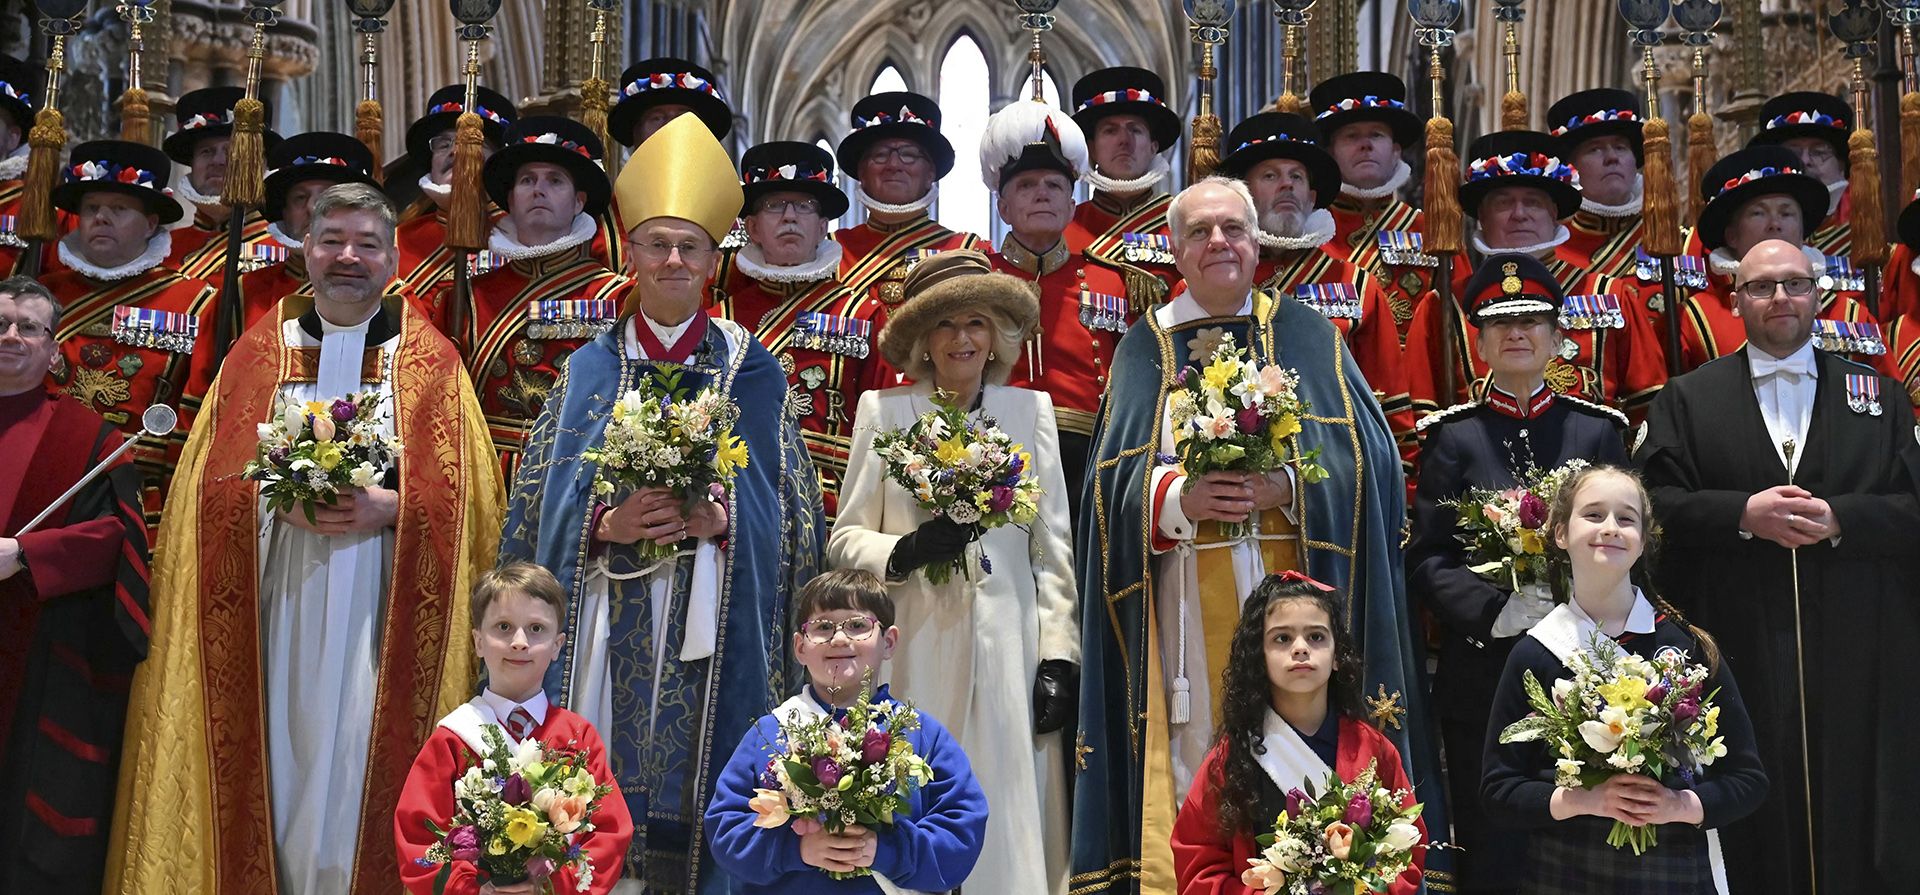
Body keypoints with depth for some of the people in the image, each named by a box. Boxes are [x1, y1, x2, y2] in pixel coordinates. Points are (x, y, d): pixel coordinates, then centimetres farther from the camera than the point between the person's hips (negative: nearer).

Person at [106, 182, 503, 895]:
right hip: (277, 600, 2)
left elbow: (467, 491, 0)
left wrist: (389, 507, -16)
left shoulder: (430, 360, 6)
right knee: (279, 752, 3)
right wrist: (278, 501, -12)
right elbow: (211, 486, 7)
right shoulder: (258, 353, 11)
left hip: (380, 609, -1)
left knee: (359, 757, -1)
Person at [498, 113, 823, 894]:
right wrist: (605, 525, -12)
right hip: (606, 635, 1)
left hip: (711, 636, -1)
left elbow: (795, 521, 4)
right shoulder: (588, 373, 9)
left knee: (698, 796, 0)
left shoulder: (751, 375, 5)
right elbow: (533, 513, 6)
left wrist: (720, 522, -13)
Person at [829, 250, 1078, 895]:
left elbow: (1053, 546, 7)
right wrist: (907, 550, -15)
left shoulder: (1030, 410, 8)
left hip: (1007, 653, 1)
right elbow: (845, 539, 5)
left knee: (1006, 821, 2)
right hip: (914, 655, -1)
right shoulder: (882, 409, 5)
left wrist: (1059, 656, 0)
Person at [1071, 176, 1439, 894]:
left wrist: (1288, 488, -17)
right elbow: (1114, 485, 2)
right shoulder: (1144, 347, 11)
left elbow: (1366, 460, 0)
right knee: (1196, 758, -1)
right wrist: (1181, 498, -17)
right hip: (1186, 612, 0)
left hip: (1292, 593, 0)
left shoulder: (1308, 337, 10)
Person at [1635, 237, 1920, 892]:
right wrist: (1743, 513, -14)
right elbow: (1655, 502, -1)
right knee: (1754, 817, 4)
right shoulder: (1689, 398, 9)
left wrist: (1838, 519, -13)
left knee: (1852, 817, 5)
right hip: (1736, 648, -1)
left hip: (1855, 656, 1)